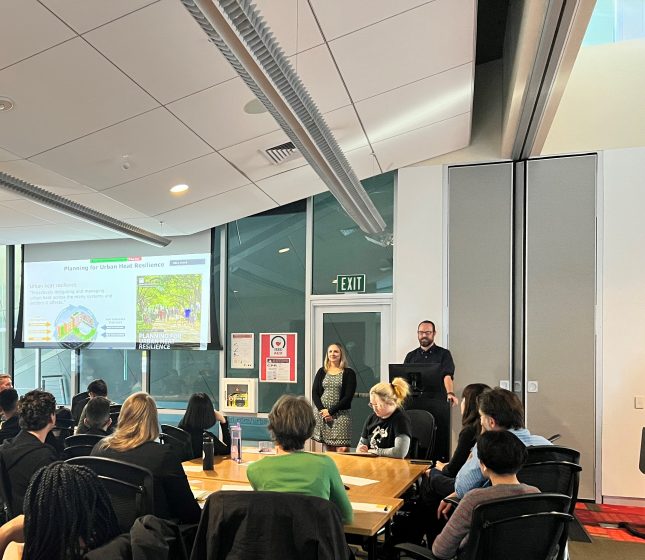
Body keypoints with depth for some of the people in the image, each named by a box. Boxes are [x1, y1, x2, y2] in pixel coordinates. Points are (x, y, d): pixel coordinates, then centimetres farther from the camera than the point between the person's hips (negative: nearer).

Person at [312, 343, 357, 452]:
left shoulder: (349, 373, 1)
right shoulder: (321, 372, 12)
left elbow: (348, 396, -6)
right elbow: (314, 393, 6)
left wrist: (331, 411, -12)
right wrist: (322, 410, -10)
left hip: (340, 415, -3)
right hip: (322, 414, 3)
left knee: (342, 449, -12)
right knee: (329, 450, 6)